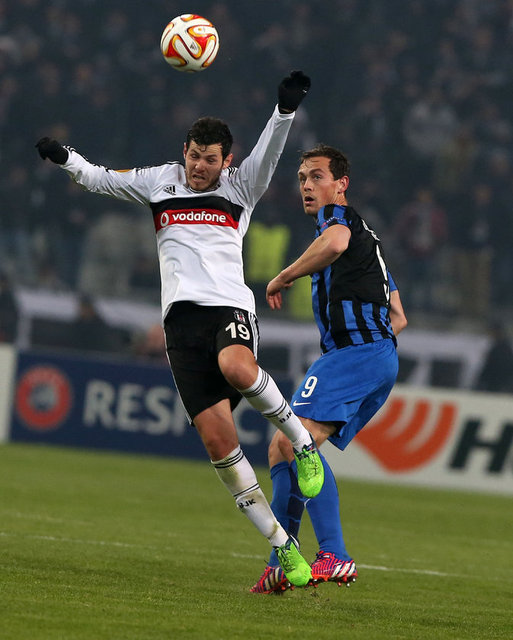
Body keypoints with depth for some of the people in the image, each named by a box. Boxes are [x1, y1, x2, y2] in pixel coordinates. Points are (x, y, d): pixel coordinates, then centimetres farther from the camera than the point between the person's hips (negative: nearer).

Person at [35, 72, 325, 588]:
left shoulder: (240, 187, 11)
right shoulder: (160, 182, 19)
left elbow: (269, 153, -6)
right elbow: (101, 179, 27)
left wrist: (285, 109, -23)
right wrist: (67, 159, 11)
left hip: (230, 307, -2)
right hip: (182, 317, 2)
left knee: (236, 368, -39)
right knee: (217, 439, -10)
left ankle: (303, 443, -14)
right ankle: (283, 546, -6)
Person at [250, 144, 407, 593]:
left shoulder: (336, 215, 2)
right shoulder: (367, 235, 32)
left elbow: (335, 243, -26)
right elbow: (398, 317, 34)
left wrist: (284, 277, -14)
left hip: (355, 349, -10)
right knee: (281, 449, 11)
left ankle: (335, 556, -35)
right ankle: (280, 566, 9)